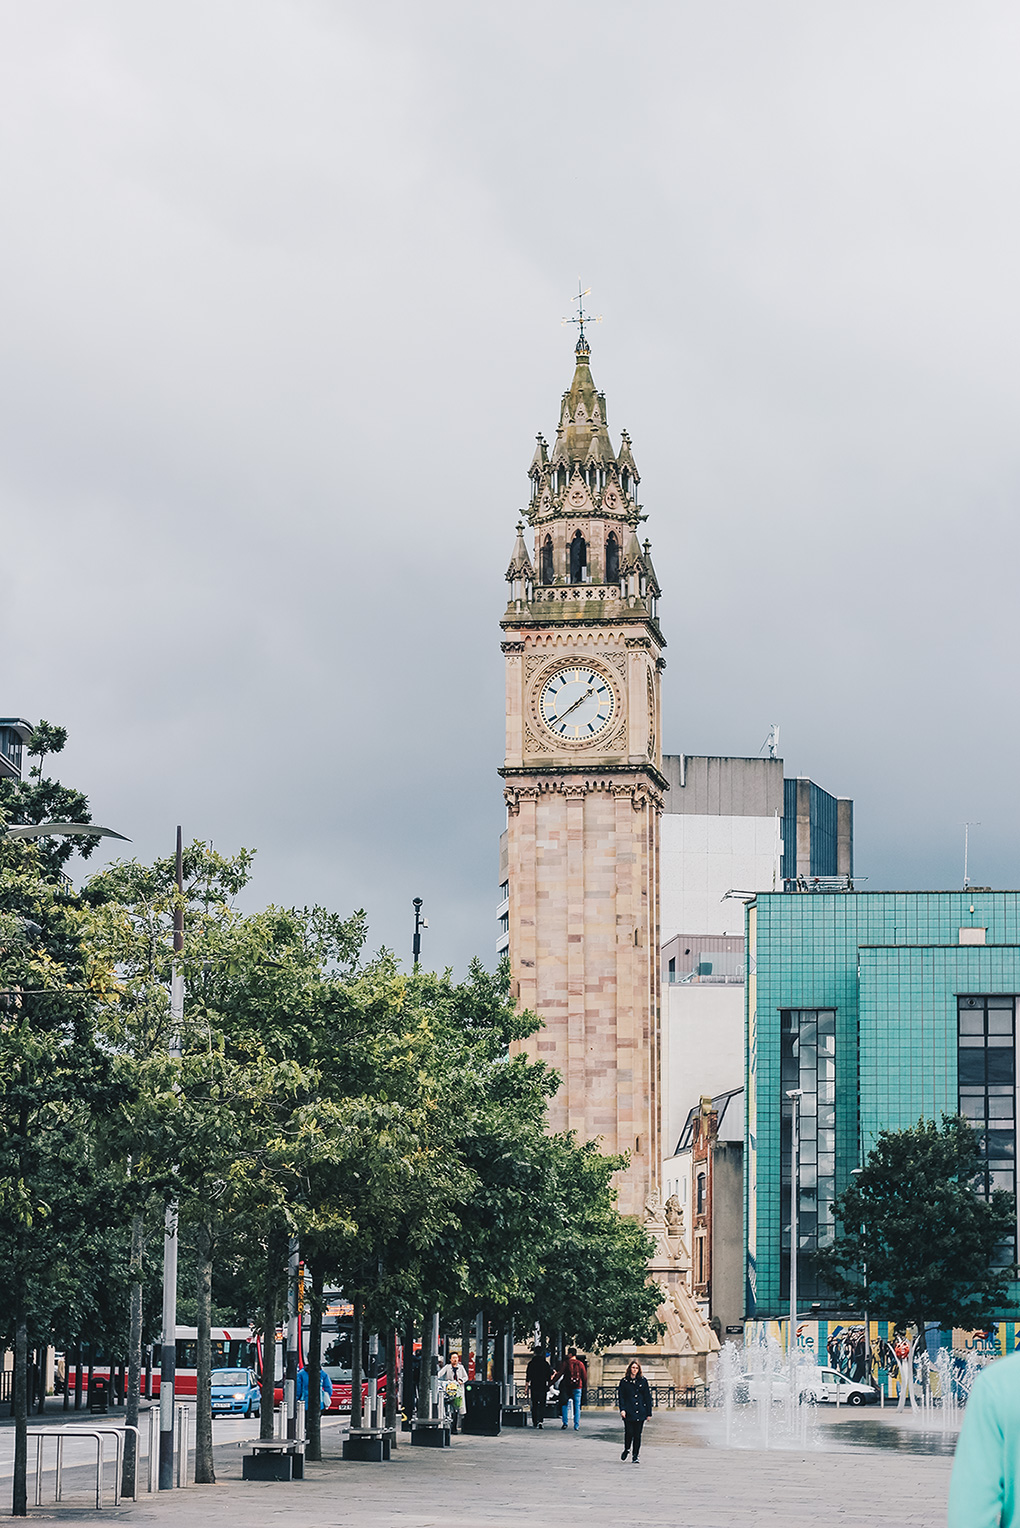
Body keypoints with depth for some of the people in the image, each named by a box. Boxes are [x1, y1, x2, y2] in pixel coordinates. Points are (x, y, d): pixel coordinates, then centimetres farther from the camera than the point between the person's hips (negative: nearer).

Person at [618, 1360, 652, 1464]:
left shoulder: (643, 1381, 7)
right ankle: (627, 1449, 21)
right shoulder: (624, 1381, 4)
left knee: (637, 1435, 2)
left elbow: (647, 1397, 9)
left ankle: (635, 1456, 11)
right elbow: (620, 1397, 3)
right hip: (628, 1412, -1)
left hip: (640, 1412, 1)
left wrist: (649, 1412, 5)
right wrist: (622, 1409, -11)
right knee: (629, 1432, -8)